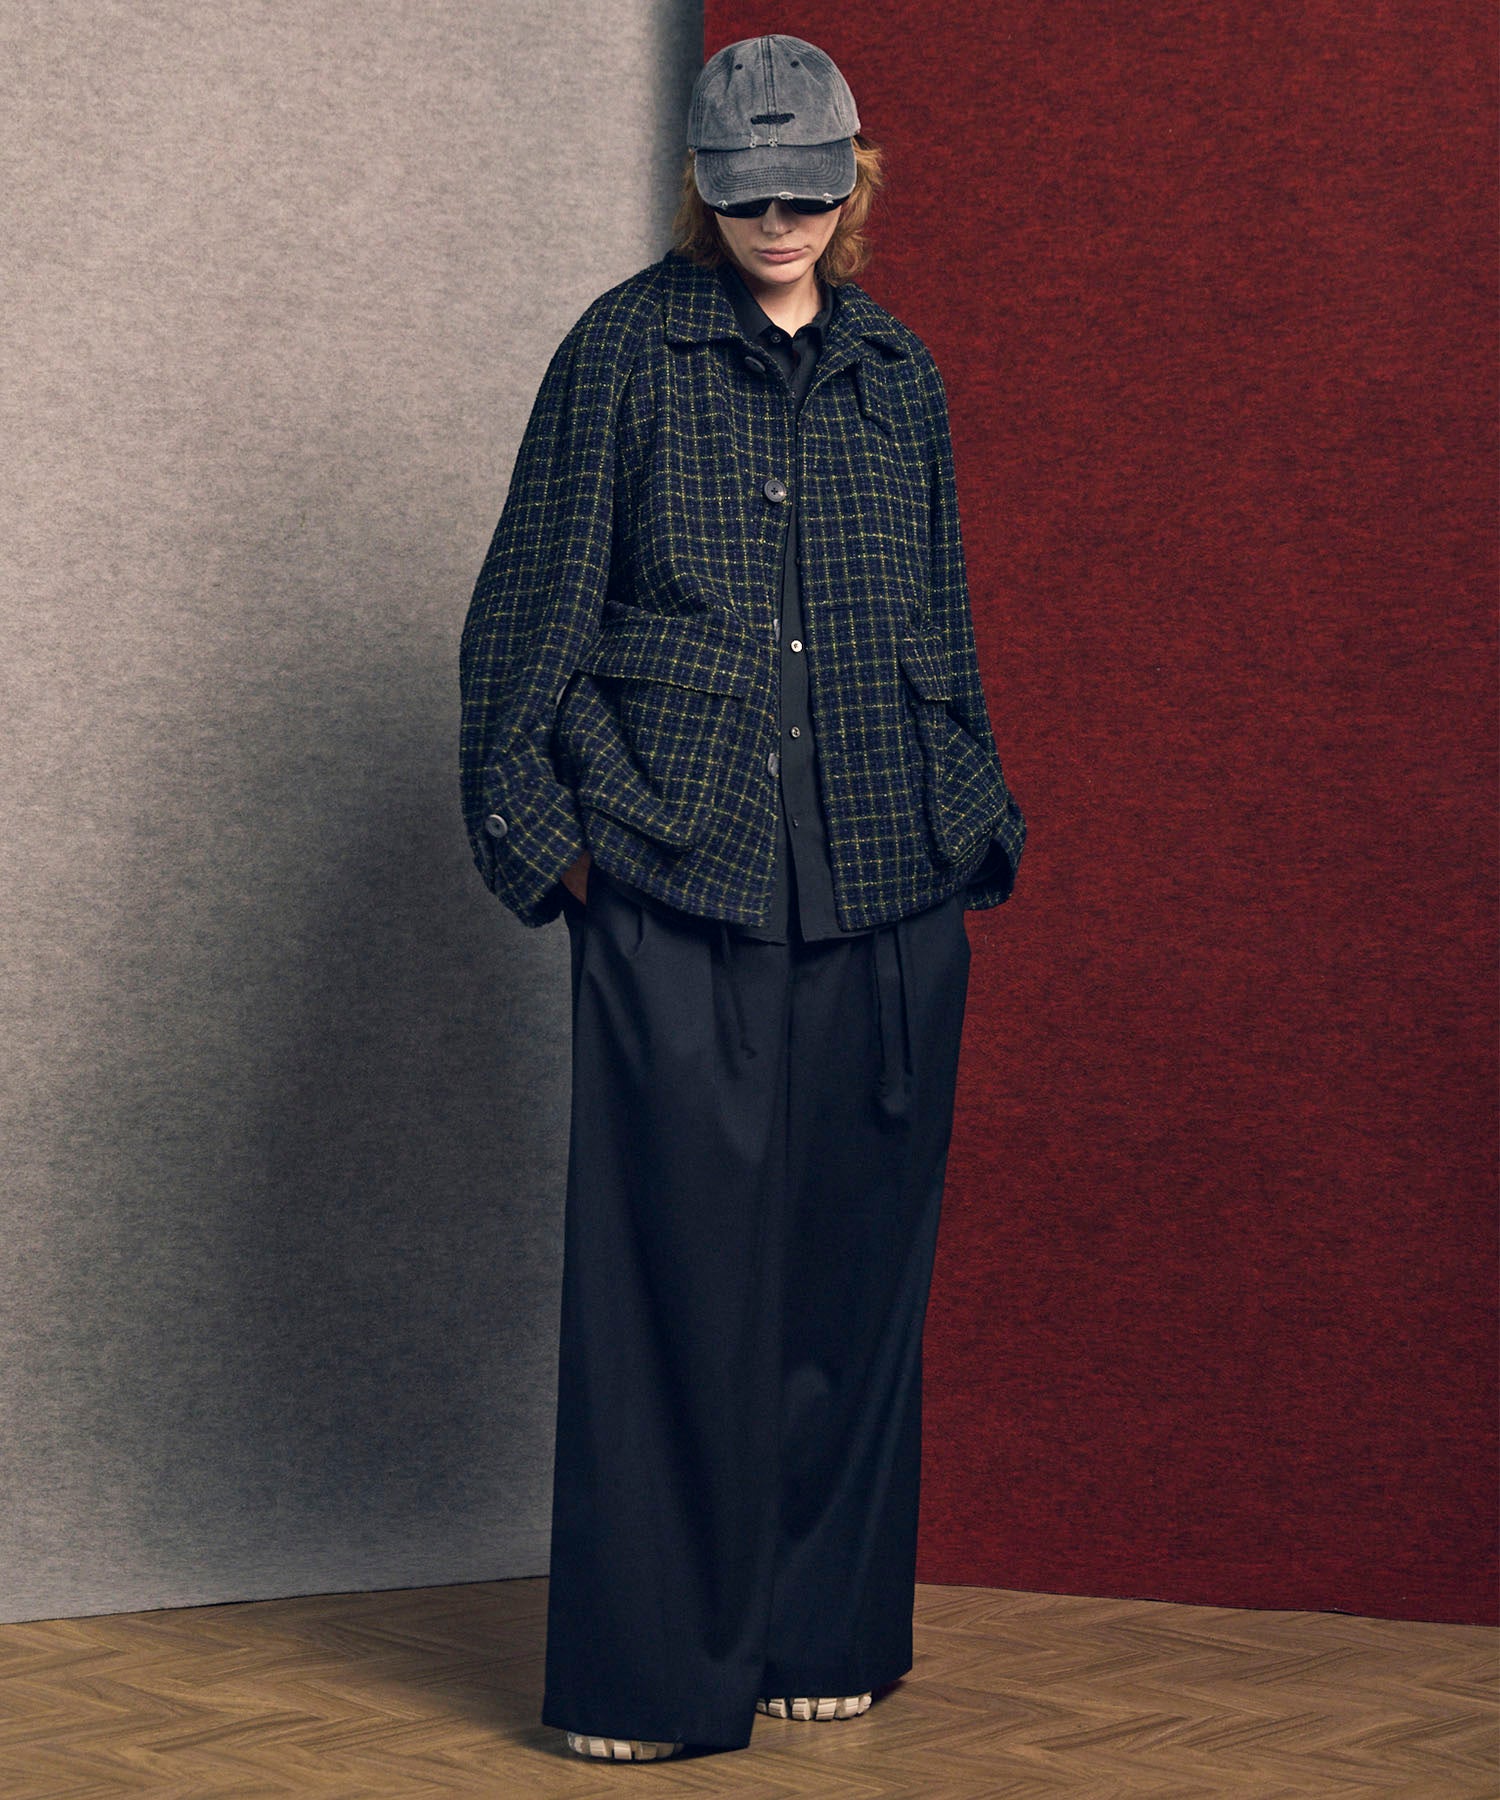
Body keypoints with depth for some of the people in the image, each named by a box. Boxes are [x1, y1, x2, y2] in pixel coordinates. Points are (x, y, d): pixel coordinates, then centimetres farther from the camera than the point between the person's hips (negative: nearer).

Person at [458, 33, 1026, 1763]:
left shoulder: (898, 375, 13)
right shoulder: (624, 353, 1)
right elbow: (530, 614, 2)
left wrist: (970, 819, 17)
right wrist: (542, 825, -4)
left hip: (884, 895, 4)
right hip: (678, 880, -4)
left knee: (854, 1255, 7)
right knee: (676, 1259, -4)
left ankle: (825, 1627, 20)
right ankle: (653, 1667, 6)